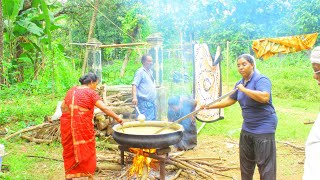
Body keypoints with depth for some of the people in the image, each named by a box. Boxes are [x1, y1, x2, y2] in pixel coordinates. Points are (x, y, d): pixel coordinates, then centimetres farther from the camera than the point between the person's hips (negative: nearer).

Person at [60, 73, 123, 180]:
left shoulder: (71, 90, 13)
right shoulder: (90, 92, -4)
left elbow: (63, 107, 13)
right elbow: (104, 108, -11)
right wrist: (117, 118, -6)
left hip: (67, 125, 5)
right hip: (83, 126, -5)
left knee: (69, 150, 15)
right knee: (87, 151, 9)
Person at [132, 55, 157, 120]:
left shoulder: (150, 72, 18)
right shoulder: (140, 71, -7)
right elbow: (134, 85, -18)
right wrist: (134, 97, -29)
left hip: (152, 102, 9)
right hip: (144, 102, -9)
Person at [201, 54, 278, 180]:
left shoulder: (261, 79, -15)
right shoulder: (240, 84, 8)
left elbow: (264, 97, -33)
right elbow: (229, 100, 17)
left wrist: (244, 89, -24)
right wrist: (209, 106, 13)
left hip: (264, 128, -8)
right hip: (247, 128, 8)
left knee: (265, 164, -3)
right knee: (245, 161, 19)